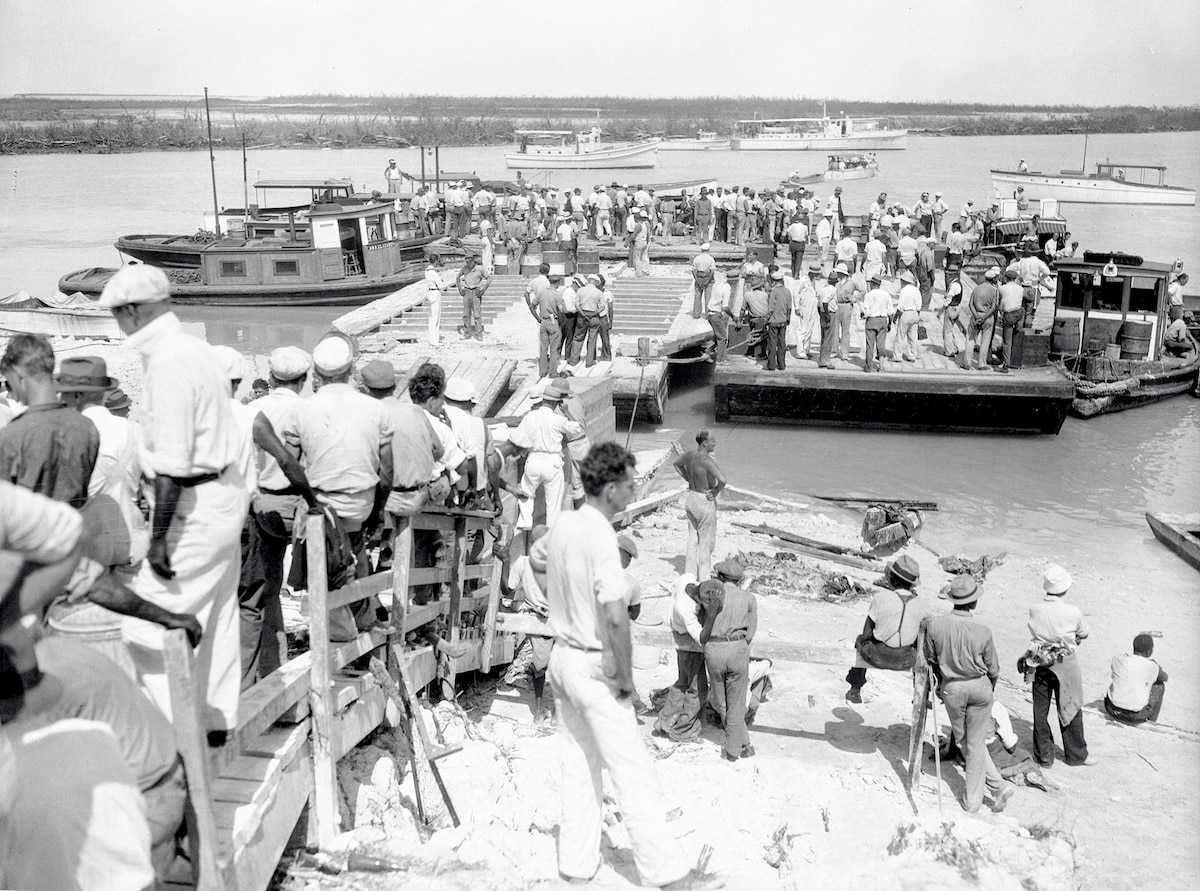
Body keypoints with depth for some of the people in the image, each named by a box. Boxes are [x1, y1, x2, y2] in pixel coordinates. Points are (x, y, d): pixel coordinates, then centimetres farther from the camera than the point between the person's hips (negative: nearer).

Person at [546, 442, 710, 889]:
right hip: (595, 668, -8)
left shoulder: (561, 526, 2)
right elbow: (616, 617, -27)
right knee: (632, 771, 1)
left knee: (578, 764, 17)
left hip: (562, 656, 8)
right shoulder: (601, 538, -23)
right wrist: (626, 677, -16)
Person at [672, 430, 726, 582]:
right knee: (706, 543, 6)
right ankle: (703, 579, 14)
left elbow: (676, 463, 20)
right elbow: (722, 480, -39)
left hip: (691, 499, 8)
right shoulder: (707, 460, -26)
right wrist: (716, 492, -19)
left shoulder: (689, 455, -2)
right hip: (705, 502, -8)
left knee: (693, 540, 18)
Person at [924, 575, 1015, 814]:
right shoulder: (983, 632, -18)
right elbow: (993, 669, -4)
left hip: (951, 688, 0)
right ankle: (972, 799, 19)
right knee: (976, 742, 14)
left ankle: (997, 785, 20)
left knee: (964, 740, 20)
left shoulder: (934, 624, -17)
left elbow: (931, 660, -3)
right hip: (980, 687, 0)